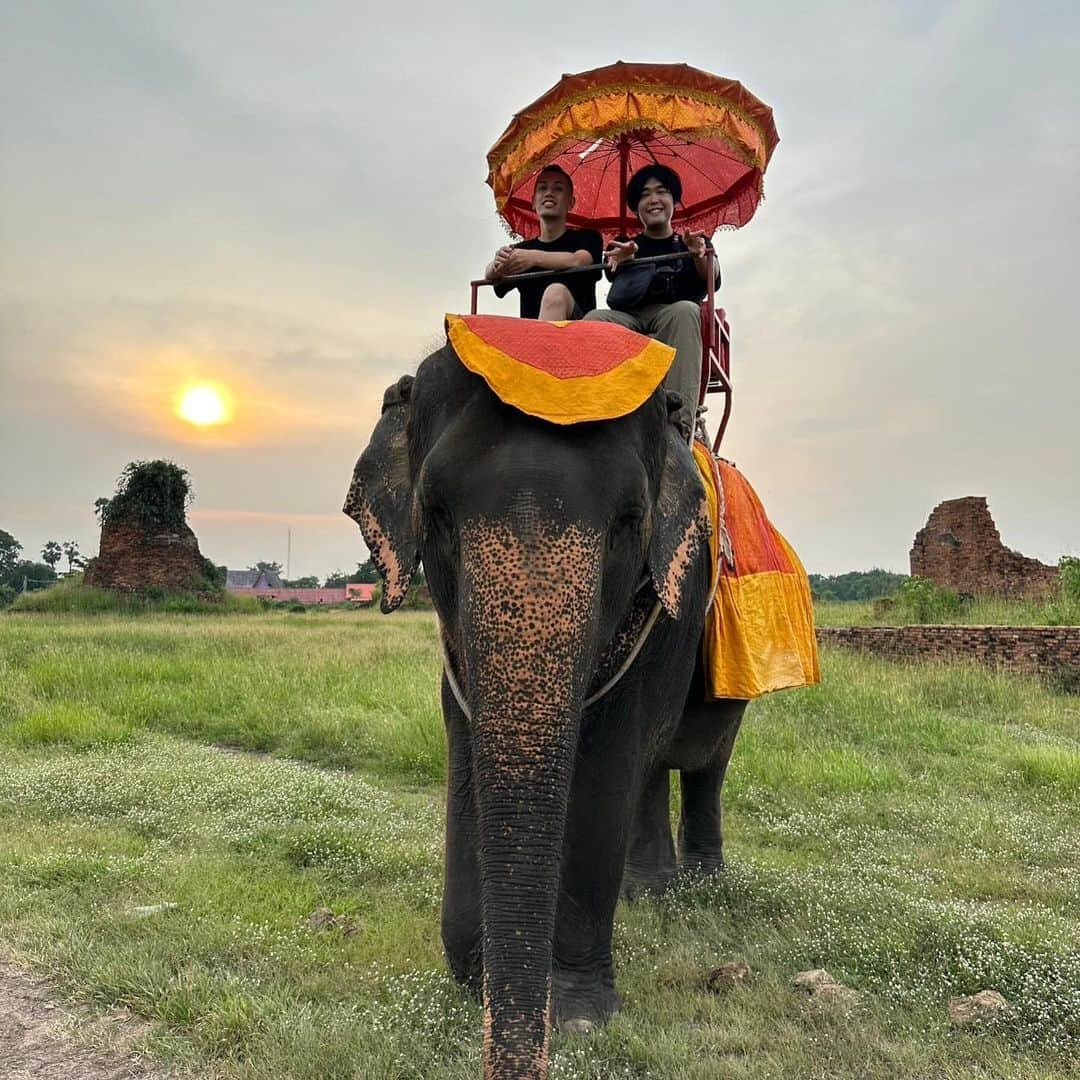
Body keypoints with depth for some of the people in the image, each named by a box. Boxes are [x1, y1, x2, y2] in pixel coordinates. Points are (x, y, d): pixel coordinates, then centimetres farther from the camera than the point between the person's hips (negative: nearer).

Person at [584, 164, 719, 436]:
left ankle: (679, 422, -49)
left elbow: (712, 280, 2)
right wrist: (622, 261, -26)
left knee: (686, 309, -36)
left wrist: (701, 256, -24)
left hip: (673, 315, -1)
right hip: (630, 318, 1)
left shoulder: (693, 242, 24)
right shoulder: (626, 245, 26)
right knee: (595, 319, -30)